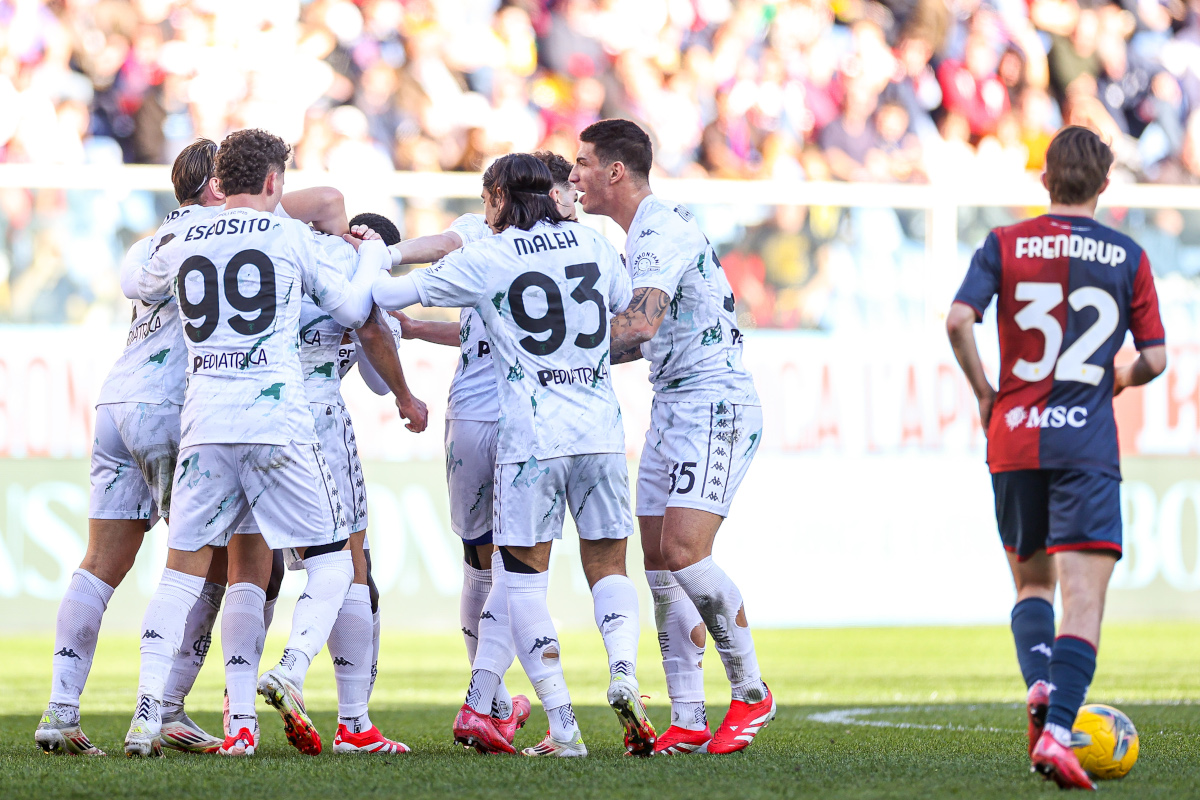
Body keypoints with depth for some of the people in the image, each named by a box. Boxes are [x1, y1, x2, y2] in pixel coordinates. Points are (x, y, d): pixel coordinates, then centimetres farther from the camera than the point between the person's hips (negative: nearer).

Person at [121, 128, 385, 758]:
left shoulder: (181, 246, 11)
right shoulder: (290, 237, 3)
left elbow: (140, 287, 33)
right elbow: (352, 310, 13)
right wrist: (373, 256, 32)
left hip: (204, 421, 3)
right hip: (276, 419, -3)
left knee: (183, 570, 6)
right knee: (331, 560, 8)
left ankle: (147, 712, -6)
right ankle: (291, 671, -14)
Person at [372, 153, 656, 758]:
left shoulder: (484, 260, -2)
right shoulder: (592, 244, 9)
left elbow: (390, 295, 3)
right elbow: (628, 306, 27)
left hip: (531, 435, -4)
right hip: (600, 431, 4)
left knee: (522, 579, 4)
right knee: (608, 567, 13)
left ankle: (562, 727, -4)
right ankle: (624, 673, -15)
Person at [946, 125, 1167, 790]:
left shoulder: (1005, 245, 4)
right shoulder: (1127, 256, 3)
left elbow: (958, 319, -11)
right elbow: (1154, 357, 2)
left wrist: (984, 392, 3)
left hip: (1014, 437, 2)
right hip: (1087, 443, -2)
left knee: (1031, 581, 21)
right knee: (1084, 594, -7)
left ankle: (1040, 686, -5)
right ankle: (1056, 731, -25)